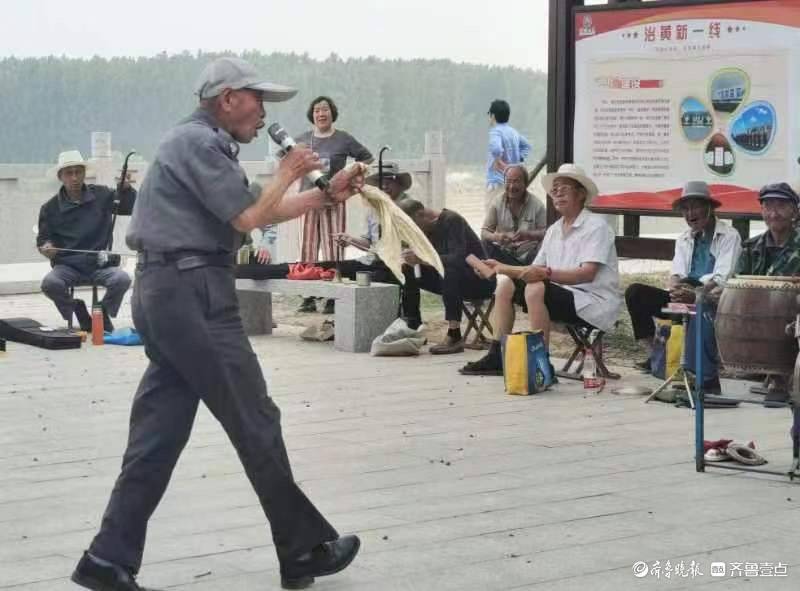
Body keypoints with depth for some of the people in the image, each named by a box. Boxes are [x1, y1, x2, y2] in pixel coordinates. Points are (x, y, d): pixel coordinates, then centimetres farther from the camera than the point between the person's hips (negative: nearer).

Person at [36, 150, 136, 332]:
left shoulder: (101, 195, 5)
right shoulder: (51, 208, 3)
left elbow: (132, 207, 8)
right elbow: (43, 239, 11)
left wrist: (126, 188, -12)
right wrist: (45, 247, -13)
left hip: (101, 264, 0)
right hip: (67, 266, 0)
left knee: (122, 279, -30)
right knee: (49, 283, -31)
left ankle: (102, 313, 1)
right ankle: (80, 313, -2)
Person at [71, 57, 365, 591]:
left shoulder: (202, 143, 22)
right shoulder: (200, 142, -11)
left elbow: (256, 211, 25)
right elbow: (250, 218, -14)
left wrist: (330, 195, 22)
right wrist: (289, 173, 2)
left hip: (171, 292, 11)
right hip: (192, 292, -11)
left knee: (160, 430, 7)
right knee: (256, 423, -2)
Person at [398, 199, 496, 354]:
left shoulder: (451, 220, -19)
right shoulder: (426, 228, 5)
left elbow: (458, 258, -32)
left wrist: (422, 259, -37)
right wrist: (411, 260, -17)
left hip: (479, 280, -8)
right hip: (450, 278, 8)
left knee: (449, 269, -38)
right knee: (408, 272, -4)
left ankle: (454, 336, -39)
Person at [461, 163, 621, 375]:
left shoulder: (595, 226, -9)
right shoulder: (554, 230, 17)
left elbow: (587, 273, -23)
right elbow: (536, 269, 14)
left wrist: (547, 273, -35)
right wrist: (501, 267, 2)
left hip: (594, 304, -9)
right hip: (562, 296, 9)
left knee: (536, 288, -31)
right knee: (506, 284, 5)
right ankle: (496, 357, 2)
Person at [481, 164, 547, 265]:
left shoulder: (537, 205, -2)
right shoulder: (497, 203, 3)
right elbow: (484, 233, 1)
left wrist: (528, 235, -27)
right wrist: (496, 237, -23)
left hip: (528, 255, -3)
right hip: (504, 253, 3)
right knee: (487, 245, -29)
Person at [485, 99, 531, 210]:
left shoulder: (495, 131, -13)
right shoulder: (513, 132, 14)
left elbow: (495, 148, -33)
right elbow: (526, 146, 29)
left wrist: (498, 161, -17)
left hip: (498, 181, -9)